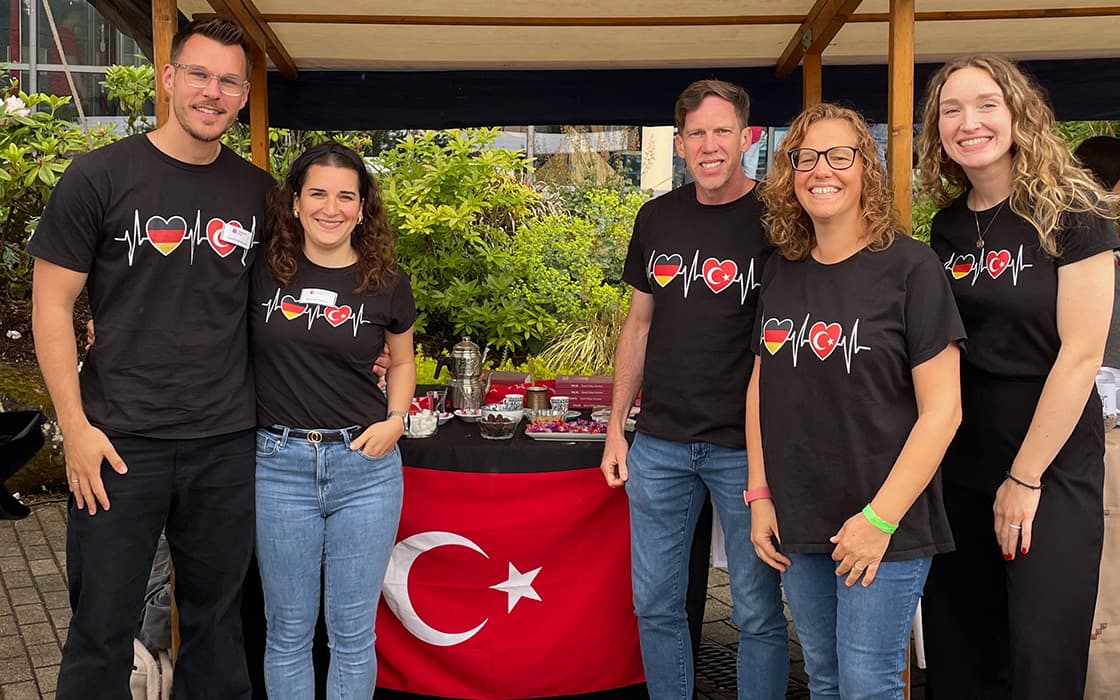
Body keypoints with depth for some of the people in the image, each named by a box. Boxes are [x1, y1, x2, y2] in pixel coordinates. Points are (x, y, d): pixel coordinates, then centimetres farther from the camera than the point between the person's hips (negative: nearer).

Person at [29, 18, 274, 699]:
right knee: (103, 627, 7)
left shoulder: (258, 191, 6)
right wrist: (76, 425, -8)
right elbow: (52, 305, -3)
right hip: (121, 440, -3)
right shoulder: (100, 176, -4)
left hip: (228, 441, 3)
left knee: (217, 617, 16)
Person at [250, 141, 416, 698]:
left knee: (352, 632, 11)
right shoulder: (262, 272, -1)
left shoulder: (386, 283, 1)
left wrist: (396, 420, -1)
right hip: (280, 463, 0)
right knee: (289, 631, 11)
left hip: (366, 466, 1)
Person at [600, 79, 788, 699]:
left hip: (747, 447, -4)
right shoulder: (656, 219, 7)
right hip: (659, 445, 4)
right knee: (655, 607, 13)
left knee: (757, 613, 7)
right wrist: (615, 427, 10)